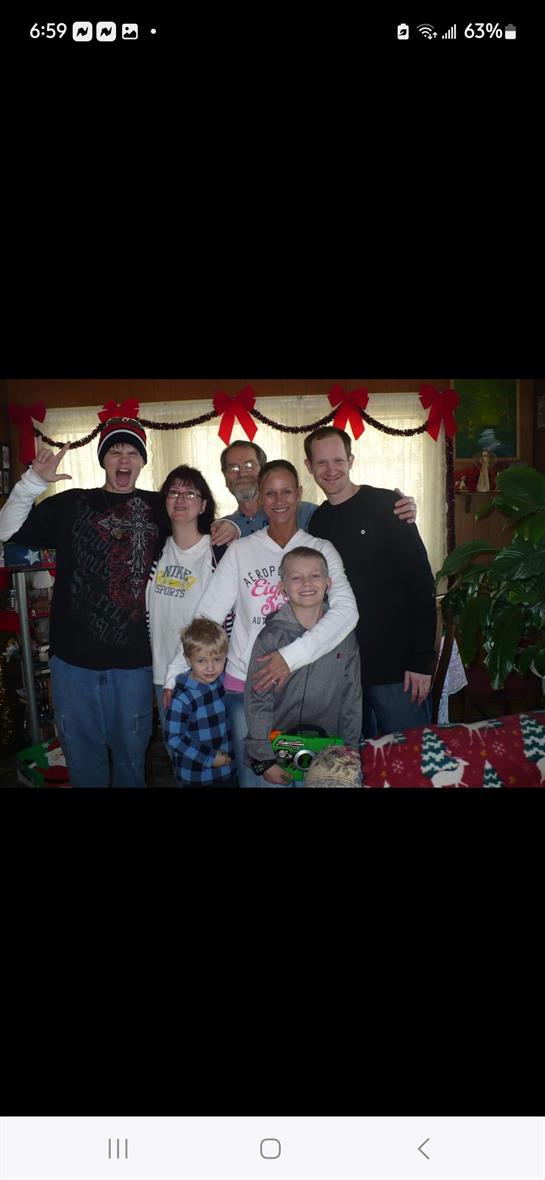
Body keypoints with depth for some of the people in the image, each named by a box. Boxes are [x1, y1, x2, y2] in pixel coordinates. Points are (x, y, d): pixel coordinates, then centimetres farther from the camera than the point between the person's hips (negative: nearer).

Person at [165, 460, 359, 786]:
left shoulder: (321, 550, 0)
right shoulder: (240, 550, 3)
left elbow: (347, 610, -15)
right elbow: (207, 615, 1)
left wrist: (292, 656, -26)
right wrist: (175, 674, -6)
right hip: (245, 685, 0)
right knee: (252, 778, 5)